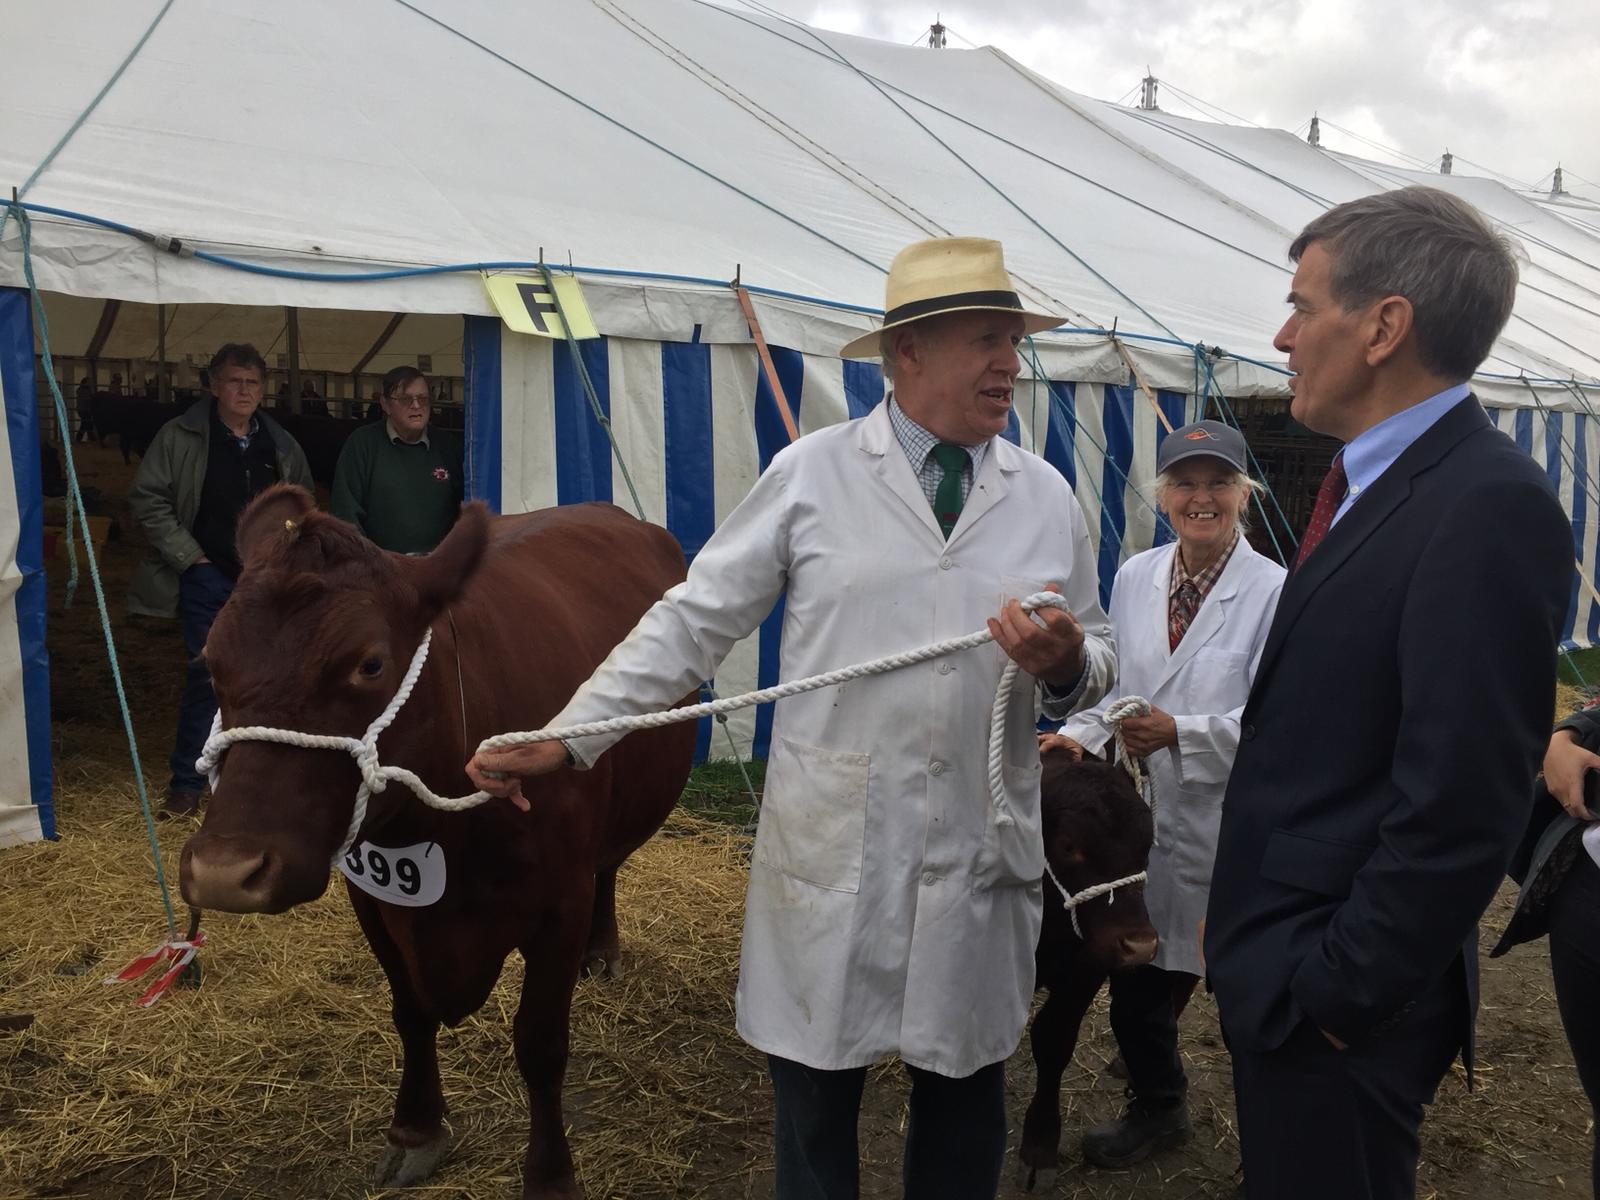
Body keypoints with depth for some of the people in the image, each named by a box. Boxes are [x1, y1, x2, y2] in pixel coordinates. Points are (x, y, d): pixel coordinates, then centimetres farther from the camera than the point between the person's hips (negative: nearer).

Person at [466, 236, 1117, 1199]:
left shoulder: (1048, 496, 7)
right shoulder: (812, 475, -1)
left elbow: (1096, 657, 13)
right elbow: (696, 621, -2)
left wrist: (1067, 665, -12)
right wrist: (563, 738, -9)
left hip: (984, 856, 3)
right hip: (830, 851, -2)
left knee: (966, 1105, 16)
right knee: (816, 1103, 12)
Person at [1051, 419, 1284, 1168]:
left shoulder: (1274, 592, -12)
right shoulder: (1134, 578, 4)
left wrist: (1181, 733, -27)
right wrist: (1081, 734, -5)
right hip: (1151, 818, 5)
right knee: (1137, 984, 15)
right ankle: (1157, 1108, 42)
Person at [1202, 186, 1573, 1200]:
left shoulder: (1489, 508, -22)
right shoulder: (1373, 483, 8)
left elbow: (1462, 806, -26)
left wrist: (1335, 991, -17)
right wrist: (1265, 961, 12)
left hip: (1341, 1005, -9)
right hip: (1285, 971, 9)